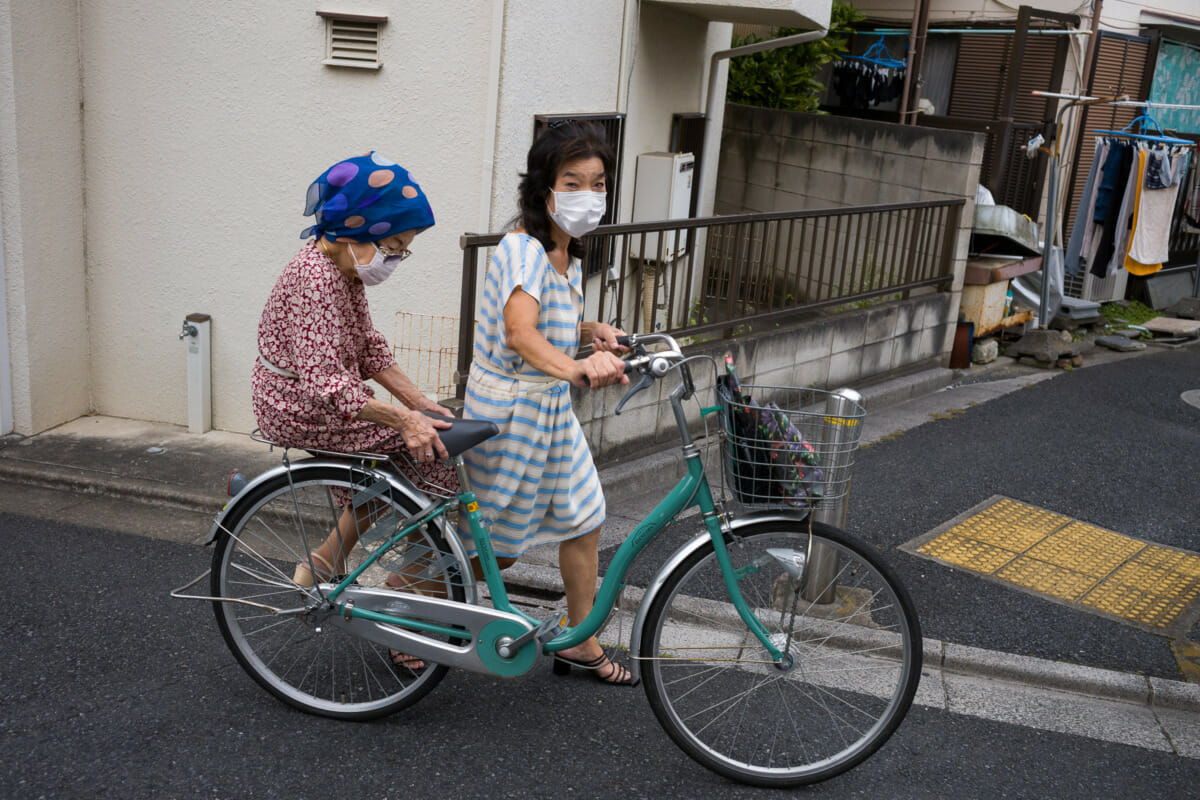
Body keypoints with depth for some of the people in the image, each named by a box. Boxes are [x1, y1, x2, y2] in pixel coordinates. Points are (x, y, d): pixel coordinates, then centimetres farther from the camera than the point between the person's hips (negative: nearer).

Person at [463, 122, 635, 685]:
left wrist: (592, 331, 0)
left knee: (584, 521, 14)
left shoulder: (567, 253, 7)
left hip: (551, 406, 9)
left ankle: (580, 645, 30)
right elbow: (519, 330, -40)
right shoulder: (523, 248, -22)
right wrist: (577, 369, -57)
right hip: (509, 409, -9)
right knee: (497, 548, 4)